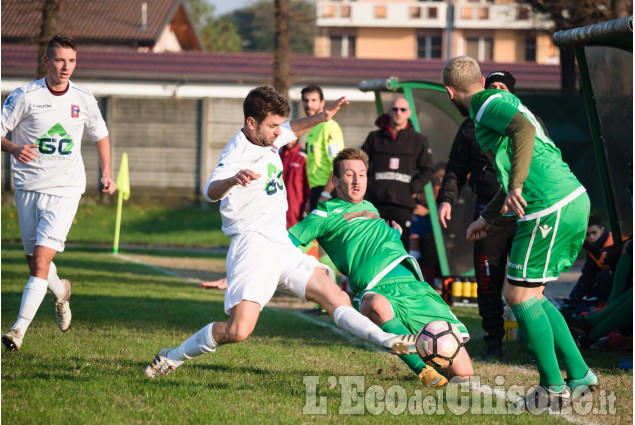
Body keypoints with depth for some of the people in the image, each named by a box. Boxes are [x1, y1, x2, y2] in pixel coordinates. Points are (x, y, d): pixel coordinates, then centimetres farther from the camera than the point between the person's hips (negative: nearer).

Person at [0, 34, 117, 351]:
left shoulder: (84, 100, 2)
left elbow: (101, 135, 20)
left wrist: (106, 173, 11)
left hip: (65, 188, -1)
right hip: (28, 187, 1)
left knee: (42, 259, -16)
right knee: (34, 261, 11)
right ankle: (60, 292, 45)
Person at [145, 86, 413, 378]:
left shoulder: (269, 138, 10)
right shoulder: (238, 155, -16)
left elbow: (292, 131, 36)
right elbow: (211, 192, -36)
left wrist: (320, 118, 19)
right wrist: (233, 180, -59)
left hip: (282, 246, 8)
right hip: (253, 245, -8)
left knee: (337, 298, 0)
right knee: (239, 330, -19)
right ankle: (171, 358, -5)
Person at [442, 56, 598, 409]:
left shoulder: (487, 104, -4)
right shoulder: (500, 103, 25)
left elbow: (524, 128, -25)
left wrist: (515, 187, -30)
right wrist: (487, 217, 43)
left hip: (550, 208, -9)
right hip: (573, 199, 9)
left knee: (519, 296, -2)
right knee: (532, 296, 17)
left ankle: (553, 388, 0)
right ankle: (579, 375, 17)